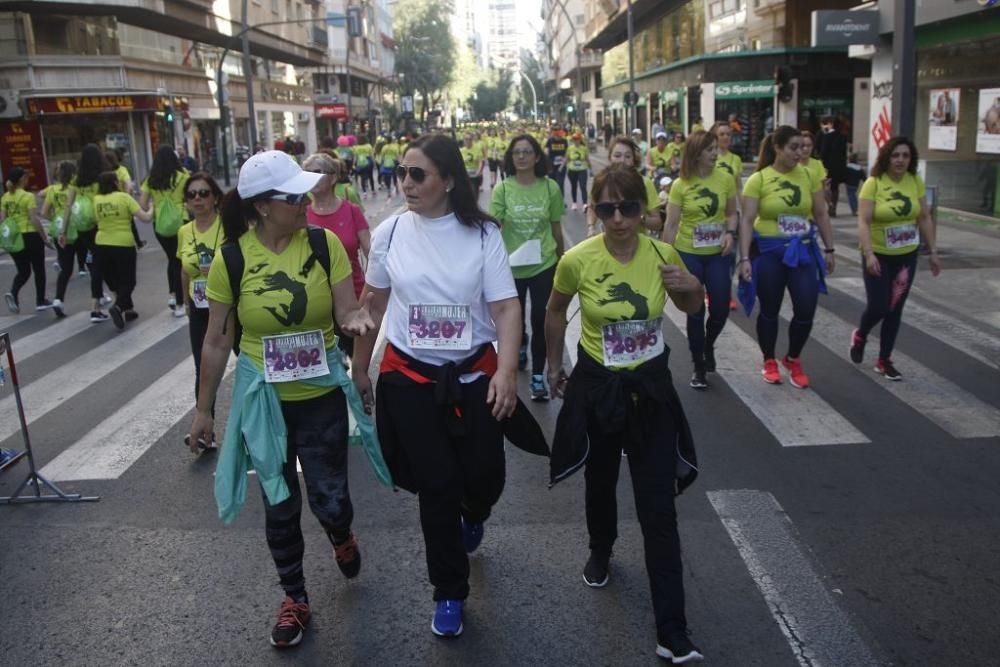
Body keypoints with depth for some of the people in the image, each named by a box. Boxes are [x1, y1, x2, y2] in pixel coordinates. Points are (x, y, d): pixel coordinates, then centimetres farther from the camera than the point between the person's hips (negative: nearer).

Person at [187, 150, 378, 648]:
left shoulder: (325, 244, -10)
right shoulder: (231, 259, -11)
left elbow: (346, 313, -6)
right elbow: (216, 340, -3)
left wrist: (357, 319, -31)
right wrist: (204, 408, 3)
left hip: (322, 396, 0)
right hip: (263, 399, 0)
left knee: (330, 500, 4)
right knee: (280, 505, 13)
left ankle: (342, 538, 43)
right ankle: (295, 598, 35)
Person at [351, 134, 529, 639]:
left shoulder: (482, 233, -7)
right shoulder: (390, 232, -3)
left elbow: (505, 307, -10)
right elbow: (373, 305, 8)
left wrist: (506, 371, -23)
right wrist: (359, 368, 13)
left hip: (474, 375, 0)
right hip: (409, 377, 1)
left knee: (484, 475, 6)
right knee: (436, 484, 5)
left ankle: (473, 516, 48)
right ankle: (449, 593, 26)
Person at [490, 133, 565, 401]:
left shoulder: (550, 187, -5)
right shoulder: (502, 188, -7)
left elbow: (556, 228, 5)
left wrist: (561, 261, 13)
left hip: (544, 265, -1)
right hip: (511, 266, 1)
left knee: (540, 320, -2)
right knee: (514, 318, 19)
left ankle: (538, 375, 10)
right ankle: (521, 345, 52)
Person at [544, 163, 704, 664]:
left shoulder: (663, 254, -10)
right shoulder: (577, 260, -15)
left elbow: (691, 307, 9)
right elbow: (555, 311, 5)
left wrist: (692, 287, -14)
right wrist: (554, 366, 12)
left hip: (650, 388, 0)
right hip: (597, 387, 0)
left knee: (659, 509, 1)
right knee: (600, 482, 23)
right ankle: (600, 551, 56)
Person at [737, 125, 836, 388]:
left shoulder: (808, 176, 2)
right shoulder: (758, 180, -9)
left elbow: (821, 215, 9)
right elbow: (747, 221, -11)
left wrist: (829, 249, 9)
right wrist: (744, 258, -17)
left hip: (803, 250, 3)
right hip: (769, 252, -3)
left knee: (806, 310, 0)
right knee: (770, 310, 10)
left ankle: (793, 360, 24)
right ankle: (769, 362, 29)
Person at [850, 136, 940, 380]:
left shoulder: (916, 181, -1)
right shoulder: (873, 183, -14)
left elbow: (924, 218, 6)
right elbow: (863, 222, -19)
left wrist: (933, 251, 5)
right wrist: (869, 254, -29)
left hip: (907, 256, 4)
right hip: (878, 255, -4)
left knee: (895, 309, 8)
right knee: (878, 307, -5)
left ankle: (884, 360, 20)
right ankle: (860, 336, 29)